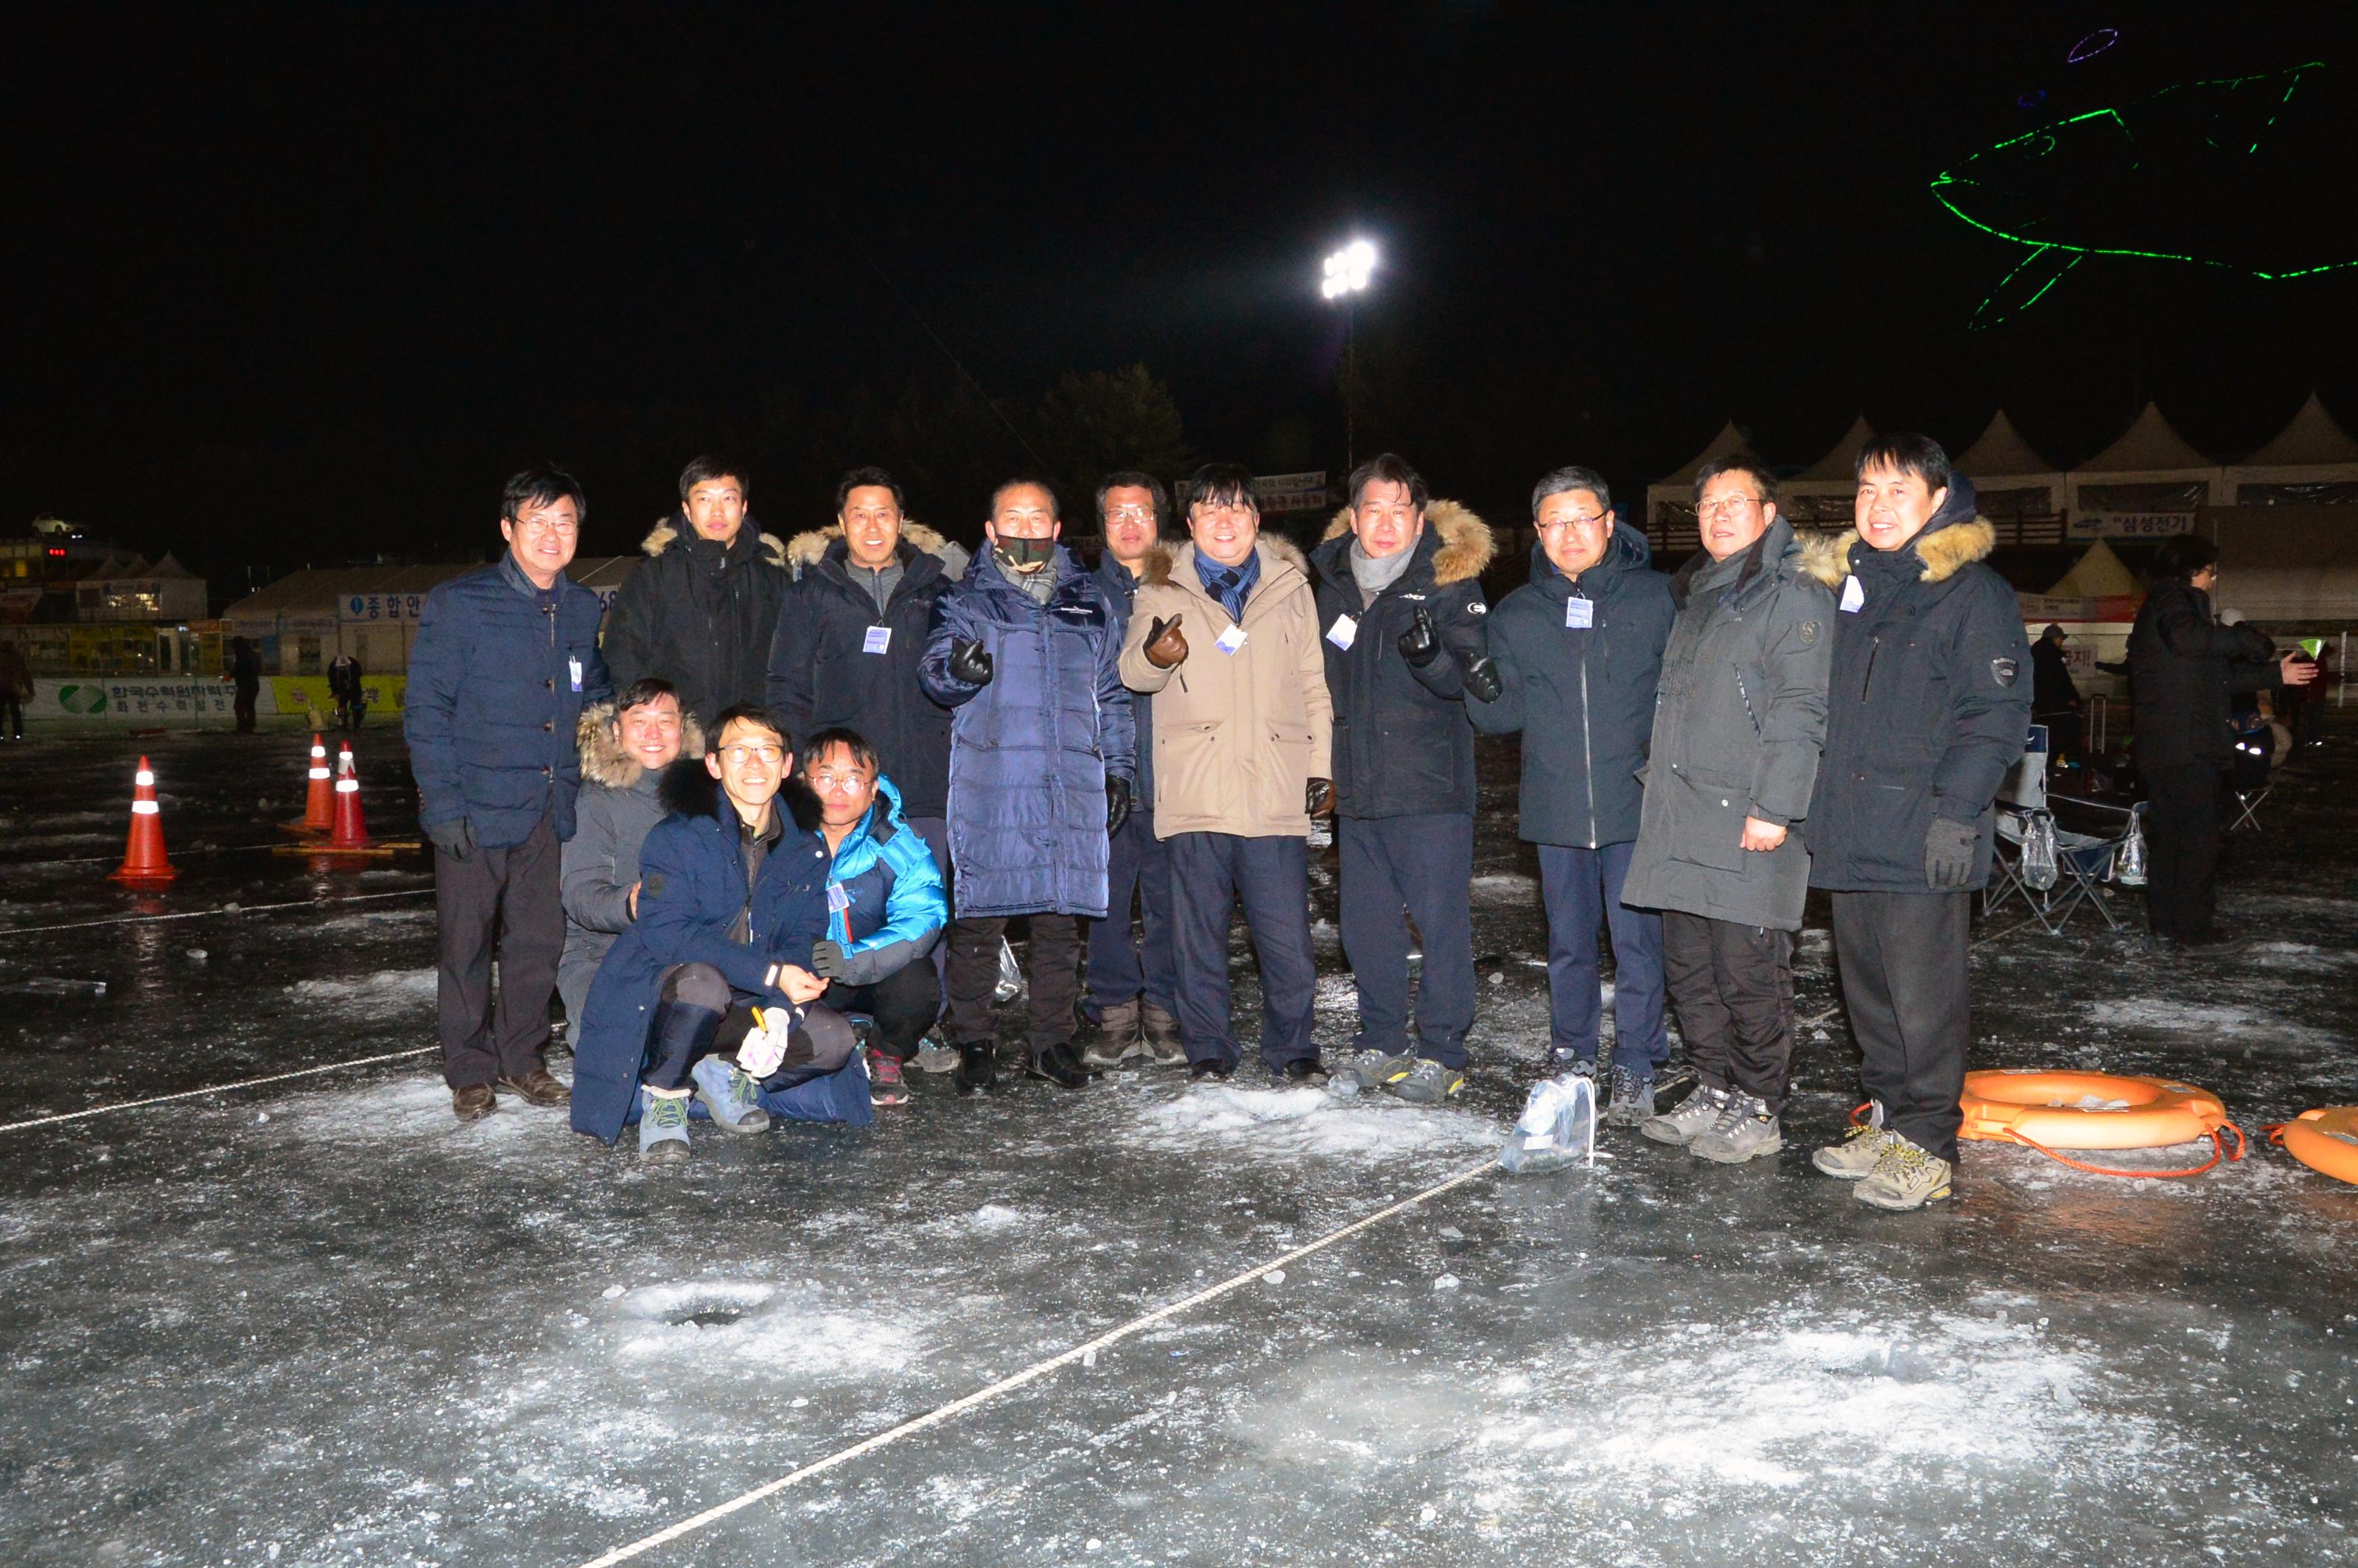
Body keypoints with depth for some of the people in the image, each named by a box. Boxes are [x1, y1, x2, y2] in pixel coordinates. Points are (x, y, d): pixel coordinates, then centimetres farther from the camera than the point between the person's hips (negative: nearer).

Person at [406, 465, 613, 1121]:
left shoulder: (585, 610, 8)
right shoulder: (459, 604, -7)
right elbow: (426, 709, -9)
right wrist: (442, 804, -14)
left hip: (550, 808, 4)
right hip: (476, 807, -4)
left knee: (540, 940, 9)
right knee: (466, 943, 5)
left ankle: (522, 1058, 25)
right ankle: (470, 1072, 18)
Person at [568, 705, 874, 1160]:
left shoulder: (806, 851, 3)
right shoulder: (676, 837, -12)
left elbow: (801, 941, -2)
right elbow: (667, 933, -23)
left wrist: (781, 1010, -23)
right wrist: (771, 973, -29)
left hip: (744, 1006, 5)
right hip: (654, 1000, -4)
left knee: (837, 1040, -18)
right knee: (701, 982, -38)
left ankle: (727, 1071, 7)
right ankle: (664, 1094, -12)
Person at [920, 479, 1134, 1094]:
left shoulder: (1089, 604, 18)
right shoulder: (967, 599, 9)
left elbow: (1111, 696, 22)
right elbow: (933, 671, -5)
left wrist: (1117, 771, 16)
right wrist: (956, 667, -28)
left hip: (1073, 787, 3)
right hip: (989, 786, -2)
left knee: (1062, 918, 4)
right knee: (979, 917, -3)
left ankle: (1053, 1042, 14)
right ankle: (974, 1044, 8)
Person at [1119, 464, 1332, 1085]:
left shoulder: (1289, 585, 13)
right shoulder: (1164, 589, 8)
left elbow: (1313, 681, 16)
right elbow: (1132, 671, -3)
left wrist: (1321, 765, 9)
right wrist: (1154, 655, -27)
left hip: (1276, 792, 1)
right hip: (1197, 793, 0)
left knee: (1287, 934, 0)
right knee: (1199, 930, 5)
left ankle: (1291, 1047, 18)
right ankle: (1209, 1051, 20)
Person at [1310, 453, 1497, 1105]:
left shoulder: (1449, 582, -5)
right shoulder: (1333, 582, 10)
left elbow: (1473, 680, -11)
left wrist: (1432, 656, -31)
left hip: (1431, 785, -5)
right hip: (1359, 785, 5)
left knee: (1441, 920, 0)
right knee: (1367, 923, 11)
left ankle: (1441, 1051, 12)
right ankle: (1380, 1041, 24)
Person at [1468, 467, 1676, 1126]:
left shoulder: (1655, 597, 1)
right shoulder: (1517, 613, 9)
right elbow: (1500, 715, 7)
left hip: (1637, 805, -3)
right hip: (1557, 810, 3)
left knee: (1637, 941, 1)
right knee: (1569, 943, 13)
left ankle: (1636, 1071, 14)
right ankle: (1571, 1061, 27)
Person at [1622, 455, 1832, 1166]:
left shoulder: (1793, 599, -6)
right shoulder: (1695, 597, 21)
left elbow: (1800, 714, -13)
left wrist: (1774, 807, -19)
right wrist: (1659, 783, 21)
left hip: (1748, 825, -8)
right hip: (1681, 826, 8)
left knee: (1748, 973, -3)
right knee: (1689, 968, 12)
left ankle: (1758, 1108, 9)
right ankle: (1714, 1091, 24)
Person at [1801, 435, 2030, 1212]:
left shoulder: (1972, 592, -6)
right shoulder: (1844, 584, 15)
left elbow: (1998, 712, -11)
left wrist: (1957, 812, -18)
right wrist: (1807, 803, 16)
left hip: (1923, 841, -7)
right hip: (1849, 834, 7)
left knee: (1924, 996, -2)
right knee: (1867, 989, 14)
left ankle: (1926, 1145, 8)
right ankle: (1886, 1119, 27)